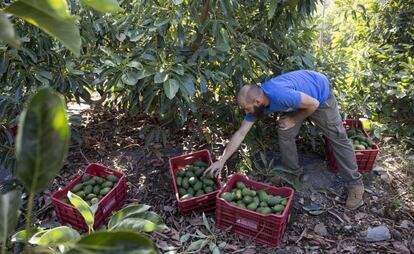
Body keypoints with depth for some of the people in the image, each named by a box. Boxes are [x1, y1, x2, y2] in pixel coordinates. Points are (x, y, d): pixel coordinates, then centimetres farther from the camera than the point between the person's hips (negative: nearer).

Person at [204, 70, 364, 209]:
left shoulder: (280, 95, -43)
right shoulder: (255, 101, -18)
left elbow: (314, 104, -29)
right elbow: (240, 134, -13)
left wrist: (294, 120, -16)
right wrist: (221, 161, -14)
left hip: (320, 93, -6)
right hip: (299, 96, 6)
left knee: (337, 138, -1)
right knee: (284, 133, -6)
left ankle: (355, 183, 11)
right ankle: (295, 172, 13)